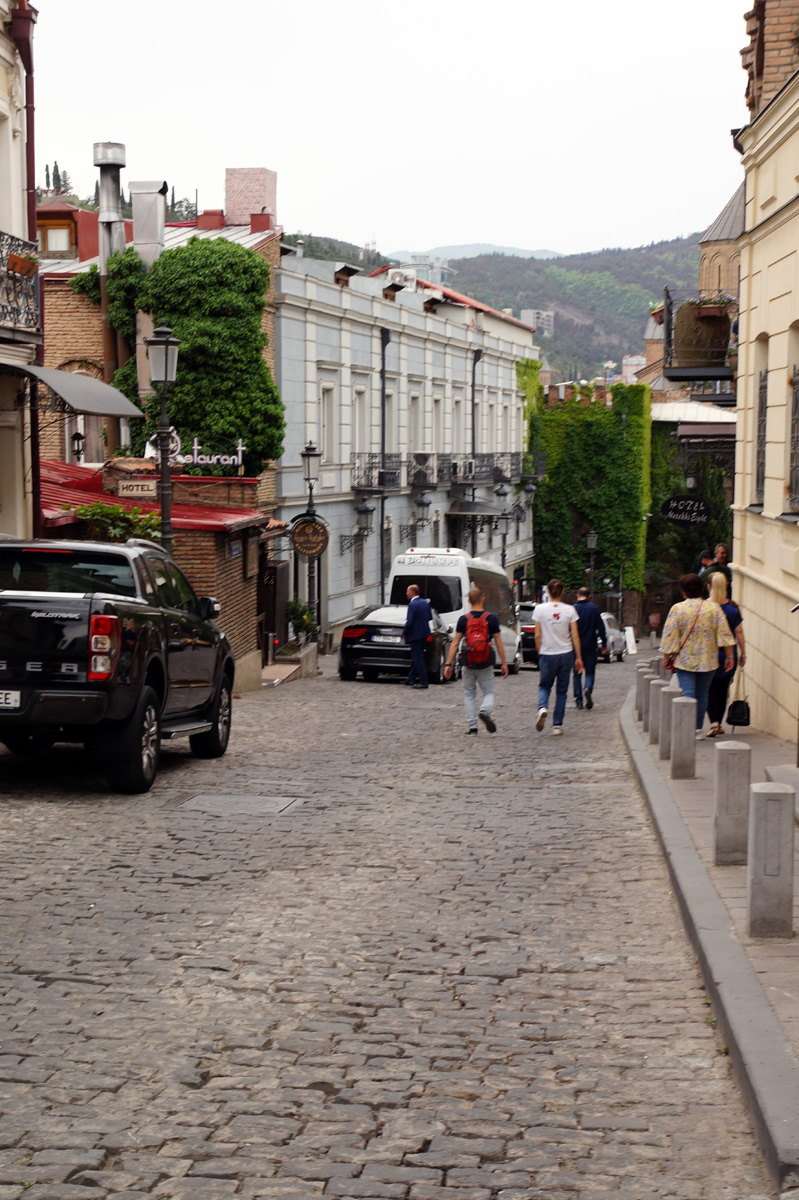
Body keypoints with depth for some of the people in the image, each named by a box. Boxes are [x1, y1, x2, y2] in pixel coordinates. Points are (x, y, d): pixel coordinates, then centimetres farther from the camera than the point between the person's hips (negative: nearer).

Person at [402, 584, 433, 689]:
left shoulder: (412, 605, -18)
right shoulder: (425, 603, 7)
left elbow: (409, 622, -20)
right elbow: (430, 617, 15)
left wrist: (404, 633, -7)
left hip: (415, 634, -9)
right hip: (424, 633, 9)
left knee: (418, 658, -3)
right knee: (416, 657, 15)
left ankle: (423, 682, -3)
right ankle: (411, 680, 21)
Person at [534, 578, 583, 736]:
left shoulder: (540, 609, -5)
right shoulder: (569, 610, -4)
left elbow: (538, 635, -4)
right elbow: (575, 636, -3)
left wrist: (540, 652, 10)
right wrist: (578, 657, 3)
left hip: (547, 654, 0)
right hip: (565, 654, 0)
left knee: (544, 686, 16)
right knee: (561, 690, 11)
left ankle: (542, 708, -15)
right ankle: (557, 725, 11)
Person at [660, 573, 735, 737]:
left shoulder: (677, 609, -6)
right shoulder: (714, 608, 0)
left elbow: (669, 636, -6)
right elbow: (724, 634, -2)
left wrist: (666, 658, 4)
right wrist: (729, 657, 3)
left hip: (685, 660, -2)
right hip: (708, 661, 2)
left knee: (687, 693, -4)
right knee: (702, 694, 11)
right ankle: (698, 729, 17)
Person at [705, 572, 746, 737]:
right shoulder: (733, 608, -4)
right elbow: (739, 632, -1)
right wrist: (743, 653, 8)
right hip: (728, 655, 2)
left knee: (710, 691, 5)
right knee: (722, 691, 14)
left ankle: (714, 723, -12)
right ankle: (718, 724, 21)